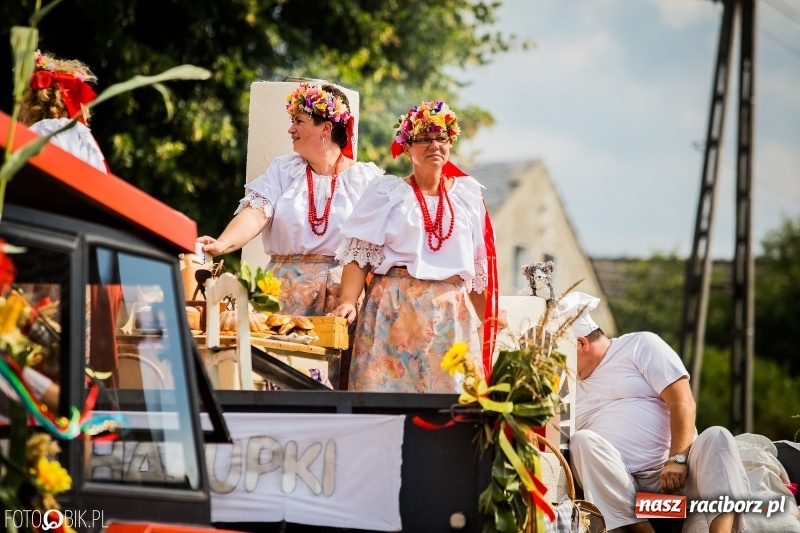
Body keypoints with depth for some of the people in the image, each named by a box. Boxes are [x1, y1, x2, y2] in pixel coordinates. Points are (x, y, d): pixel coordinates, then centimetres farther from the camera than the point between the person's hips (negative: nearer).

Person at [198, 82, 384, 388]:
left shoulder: (366, 177, 4)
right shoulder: (283, 170, 10)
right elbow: (256, 213, -6)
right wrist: (222, 243, -25)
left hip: (343, 292, -2)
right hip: (288, 290, 2)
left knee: (341, 379, -7)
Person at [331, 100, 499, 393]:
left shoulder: (467, 195, 12)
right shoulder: (386, 191, 3)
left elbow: (478, 266, 15)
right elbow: (359, 254, -3)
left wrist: (483, 320, 14)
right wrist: (348, 301, -17)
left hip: (452, 313, 3)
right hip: (394, 309, -2)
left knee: (449, 387, -1)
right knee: (387, 385, -5)